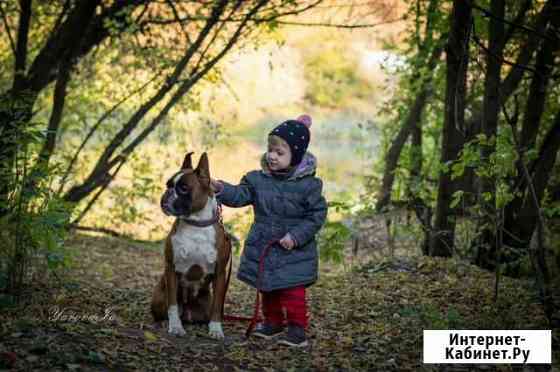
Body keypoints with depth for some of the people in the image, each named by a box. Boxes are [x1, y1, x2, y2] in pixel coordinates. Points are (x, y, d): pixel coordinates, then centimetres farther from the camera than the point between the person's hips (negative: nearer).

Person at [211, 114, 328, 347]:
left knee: (293, 292, -3)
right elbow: (240, 195, -9)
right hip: (263, 248, 5)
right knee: (268, 289, 17)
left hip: (294, 252, -5)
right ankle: (273, 322, 32)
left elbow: (317, 215, -10)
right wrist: (222, 189, -27)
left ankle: (297, 328, 8)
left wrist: (296, 236, -17)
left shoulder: (308, 185, -12)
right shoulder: (258, 179, -1)